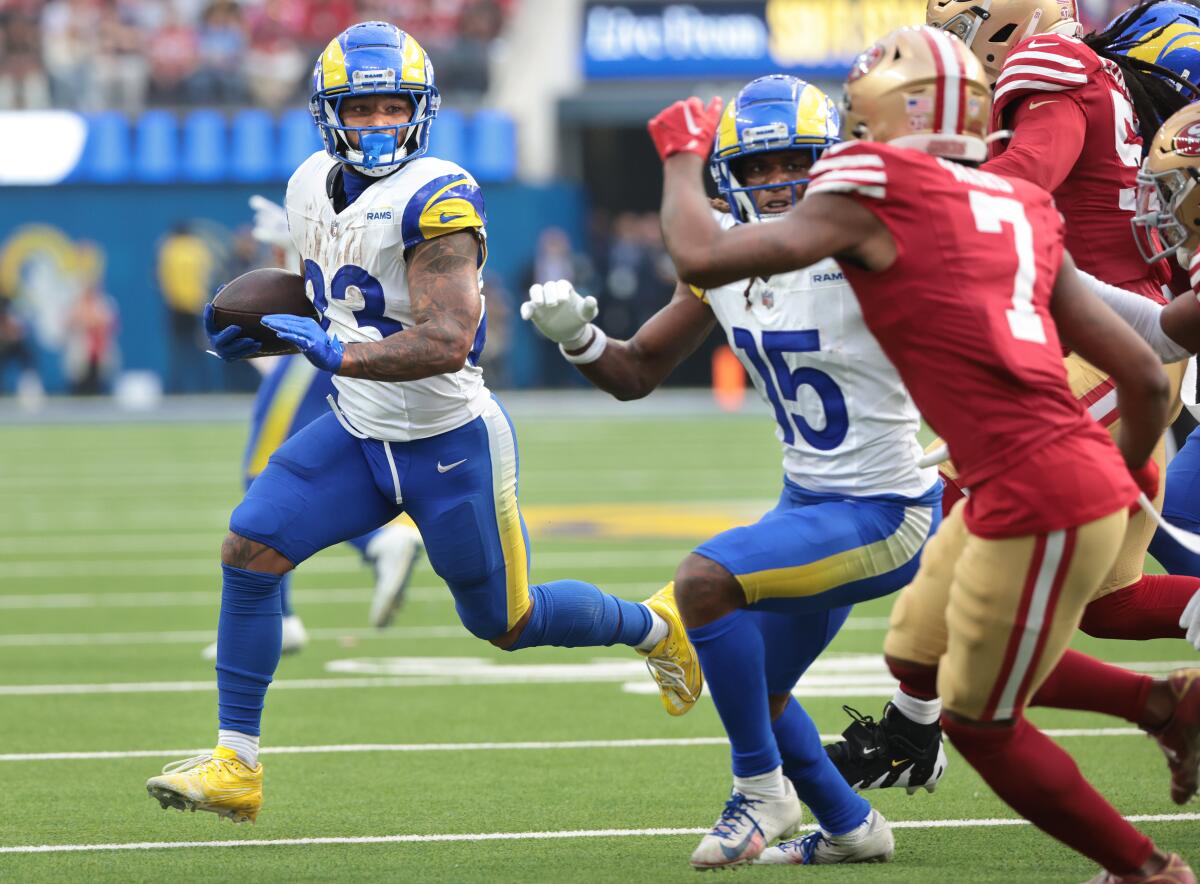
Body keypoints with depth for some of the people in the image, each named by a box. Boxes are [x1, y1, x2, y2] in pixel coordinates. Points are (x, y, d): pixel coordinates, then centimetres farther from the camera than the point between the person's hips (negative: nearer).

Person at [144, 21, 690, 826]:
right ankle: (236, 766, -5)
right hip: (360, 432, 7)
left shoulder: (436, 201, -22)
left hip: (451, 442, -6)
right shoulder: (314, 189, 3)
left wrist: (337, 355, -42)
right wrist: (266, 330, 6)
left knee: (507, 623, 7)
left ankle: (654, 628, 37)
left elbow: (448, 342, -32)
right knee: (249, 552, -11)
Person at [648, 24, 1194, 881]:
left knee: (980, 722, 10)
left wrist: (682, 154, 12)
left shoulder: (872, 195, -6)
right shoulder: (1019, 211, 14)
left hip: (1037, 502, -8)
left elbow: (702, 258, -7)